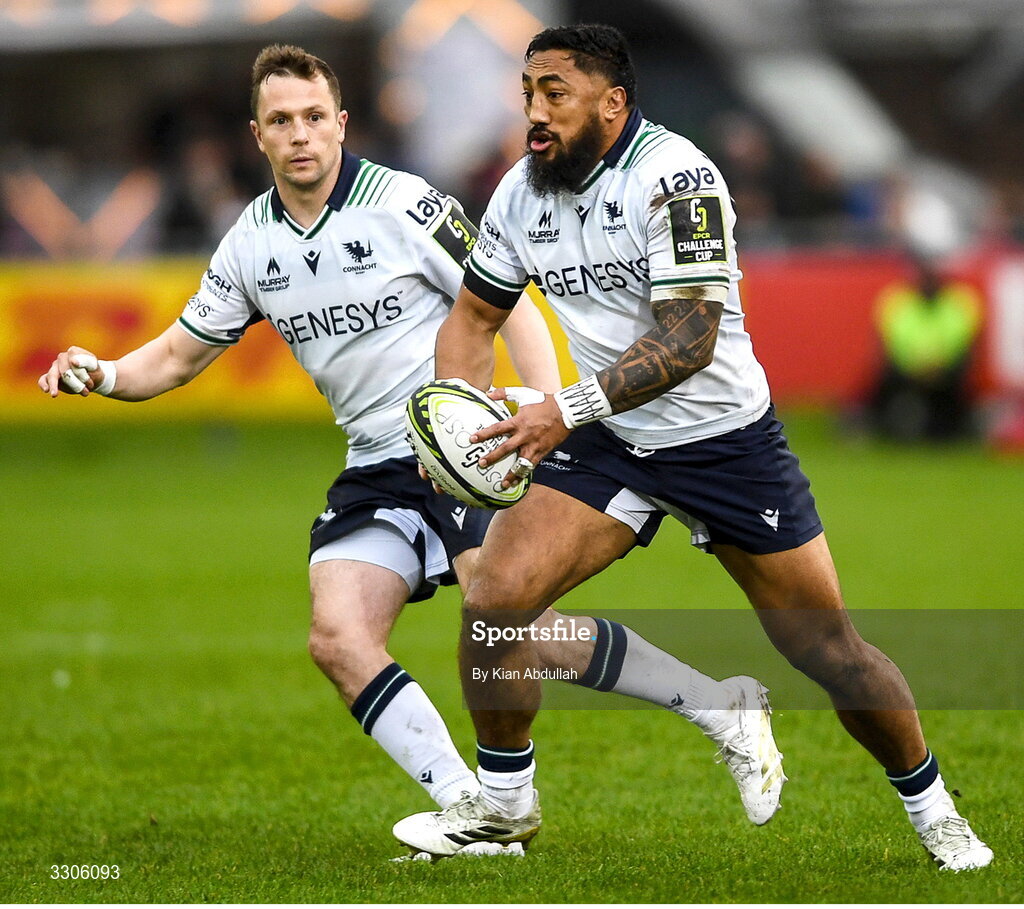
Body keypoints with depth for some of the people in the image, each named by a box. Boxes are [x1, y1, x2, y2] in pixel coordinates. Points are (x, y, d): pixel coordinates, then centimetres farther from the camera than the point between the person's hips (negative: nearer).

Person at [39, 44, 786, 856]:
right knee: (339, 638, -15)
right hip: (375, 468, 6)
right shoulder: (249, 246, 7)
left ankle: (722, 709, -5)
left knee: (516, 631, -20)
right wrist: (101, 374, -5)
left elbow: (511, 309, -7)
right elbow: (178, 357, 16)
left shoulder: (407, 204, -10)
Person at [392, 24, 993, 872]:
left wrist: (566, 409, -35)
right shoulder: (524, 191, 0)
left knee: (826, 645, -1)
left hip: (724, 441, -5)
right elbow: (473, 317, 11)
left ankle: (933, 808, 21)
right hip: (609, 446, 5)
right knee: (495, 596, -13)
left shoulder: (674, 178, -21)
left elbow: (689, 339, -27)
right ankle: (503, 802, 6)